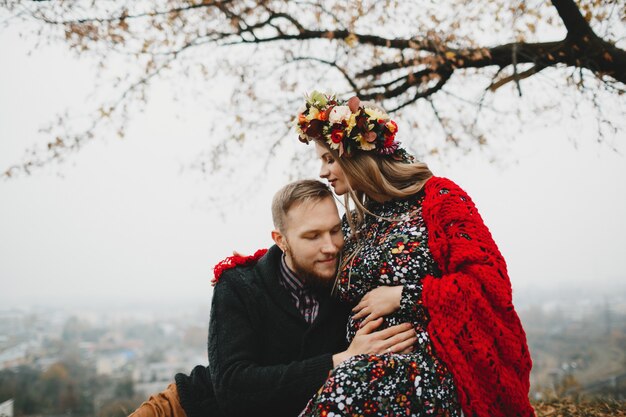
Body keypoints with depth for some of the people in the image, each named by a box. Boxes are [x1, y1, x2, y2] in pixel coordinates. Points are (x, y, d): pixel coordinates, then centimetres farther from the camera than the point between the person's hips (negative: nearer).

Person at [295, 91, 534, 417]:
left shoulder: (436, 197, 2)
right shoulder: (352, 224, 19)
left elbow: (490, 280, -8)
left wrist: (403, 297, -9)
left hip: (431, 363, -5)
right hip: (365, 368, 5)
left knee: (347, 389, -35)